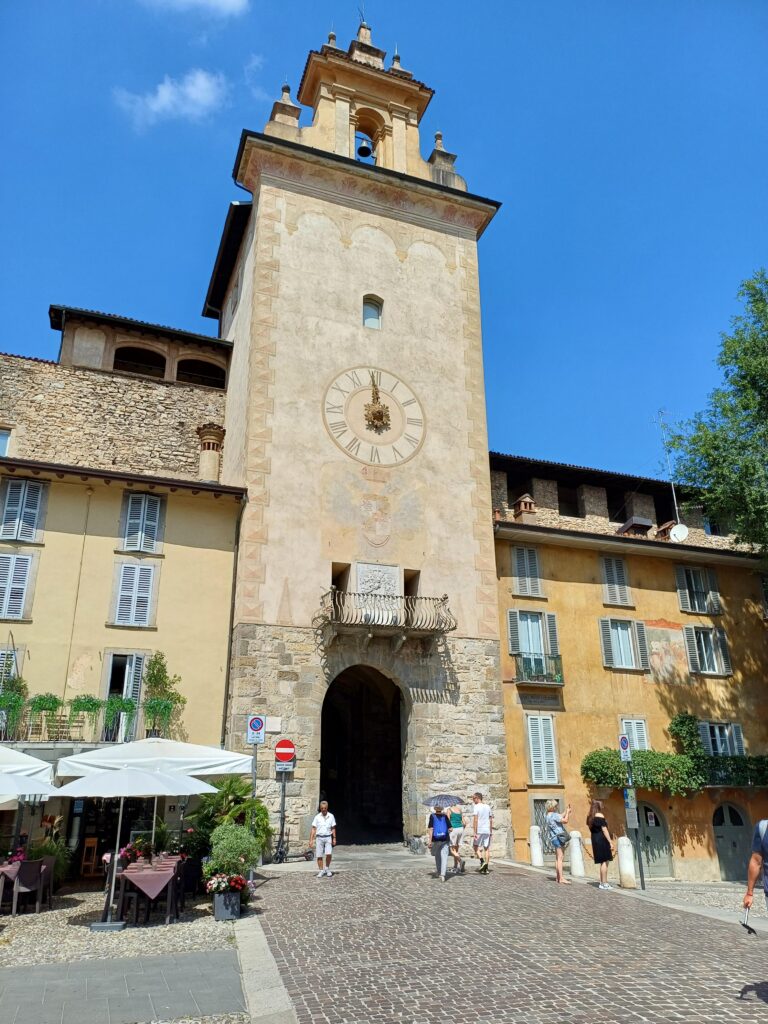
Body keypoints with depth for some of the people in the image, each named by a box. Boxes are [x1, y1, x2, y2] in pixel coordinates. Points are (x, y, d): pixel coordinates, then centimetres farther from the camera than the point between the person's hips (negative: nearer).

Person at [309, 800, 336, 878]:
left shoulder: (331, 816, 2)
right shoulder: (317, 817, 0)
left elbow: (333, 828, 8)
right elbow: (313, 829, 0)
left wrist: (334, 839, 3)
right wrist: (311, 840, -7)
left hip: (328, 837, 0)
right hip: (319, 838, 0)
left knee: (329, 854, -15)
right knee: (319, 856, 1)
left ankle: (327, 868, 8)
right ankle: (321, 871, 16)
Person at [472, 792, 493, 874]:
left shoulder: (476, 807, -7)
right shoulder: (488, 807, 12)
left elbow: (475, 820, -13)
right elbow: (491, 820, 14)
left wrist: (474, 832, -13)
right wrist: (491, 831, 20)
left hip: (479, 830, -6)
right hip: (487, 831, 6)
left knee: (476, 846, 6)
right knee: (487, 848, 8)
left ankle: (482, 861, -13)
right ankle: (486, 867, 6)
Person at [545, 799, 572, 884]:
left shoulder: (549, 815, 15)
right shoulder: (554, 815, -16)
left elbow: (561, 818, 25)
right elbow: (565, 821, -18)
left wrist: (566, 811, 19)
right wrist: (568, 812, -5)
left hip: (555, 838, 10)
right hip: (558, 837, -10)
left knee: (557, 858, 14)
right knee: (560, 858, -11)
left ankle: (557, 877, 18)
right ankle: (561, 879, -13)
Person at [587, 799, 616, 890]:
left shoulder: (590, 817, 15)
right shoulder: (600, 816, -10)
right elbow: (604, 830, -14)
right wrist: (610, 842, -13)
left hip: (595, 841, 9)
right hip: (602, 840, -9)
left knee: (602, 862, 14)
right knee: (605, 861, -6)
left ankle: (603, 882, 16)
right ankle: (604, 883, -7)